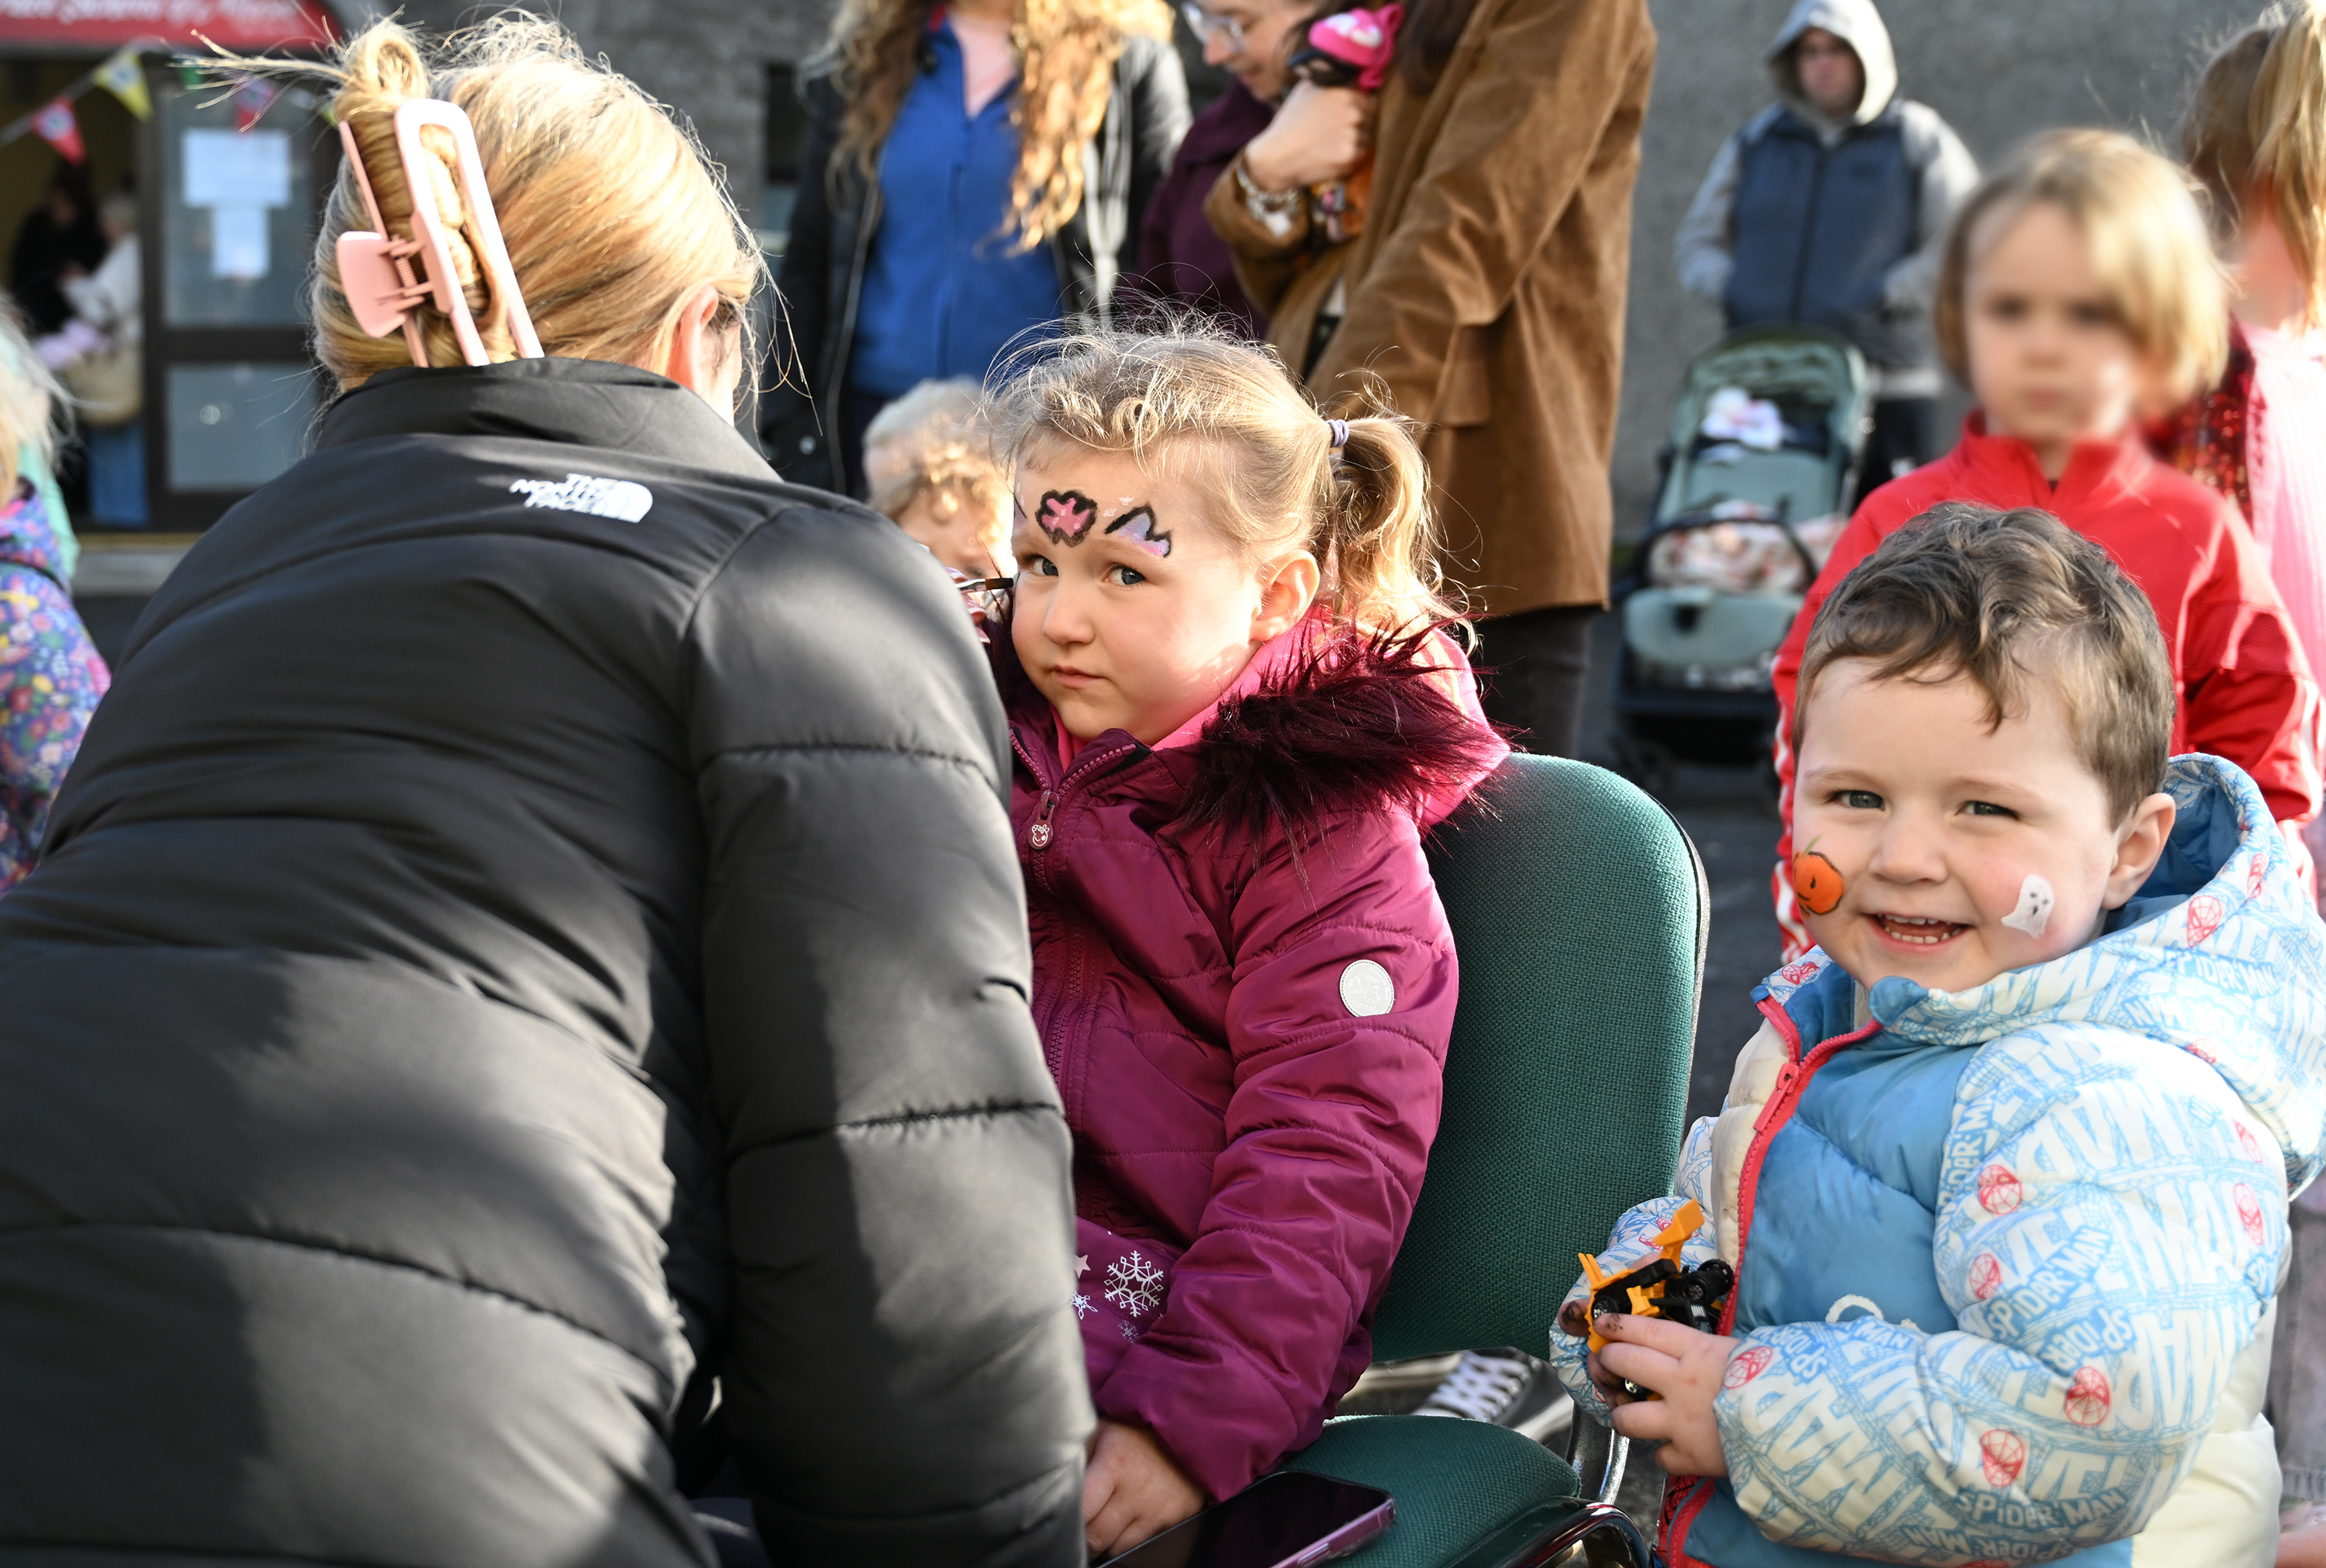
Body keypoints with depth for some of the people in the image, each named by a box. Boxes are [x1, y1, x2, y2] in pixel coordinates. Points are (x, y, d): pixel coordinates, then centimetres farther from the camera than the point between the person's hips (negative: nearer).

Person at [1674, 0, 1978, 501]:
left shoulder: (1918, 138, 8)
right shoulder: (1755, 140, 18)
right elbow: (1697, 239, 23)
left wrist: (1883, 300, -9)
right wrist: (1727, 290, 3)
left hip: (1884, 389, -3)